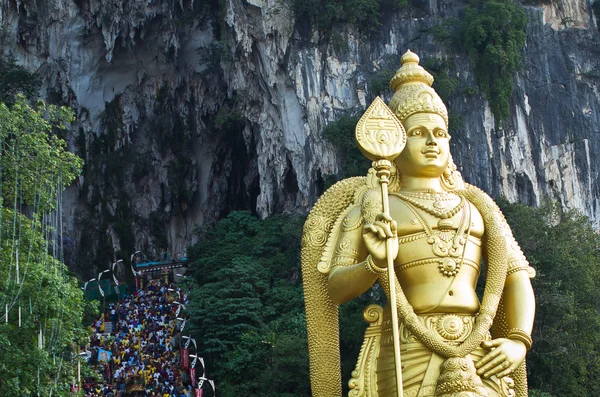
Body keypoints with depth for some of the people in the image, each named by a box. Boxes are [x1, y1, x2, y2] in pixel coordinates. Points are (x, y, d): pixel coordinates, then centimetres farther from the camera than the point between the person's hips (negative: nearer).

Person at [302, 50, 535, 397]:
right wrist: (375, 264, -17)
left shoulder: (476, 206, 19)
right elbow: (334, 288, 3)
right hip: (410, 356, -2)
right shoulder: (372, 207, 10)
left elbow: (517, 276, 15)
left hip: (479, 356, 3)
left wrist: (519, 342, -2)